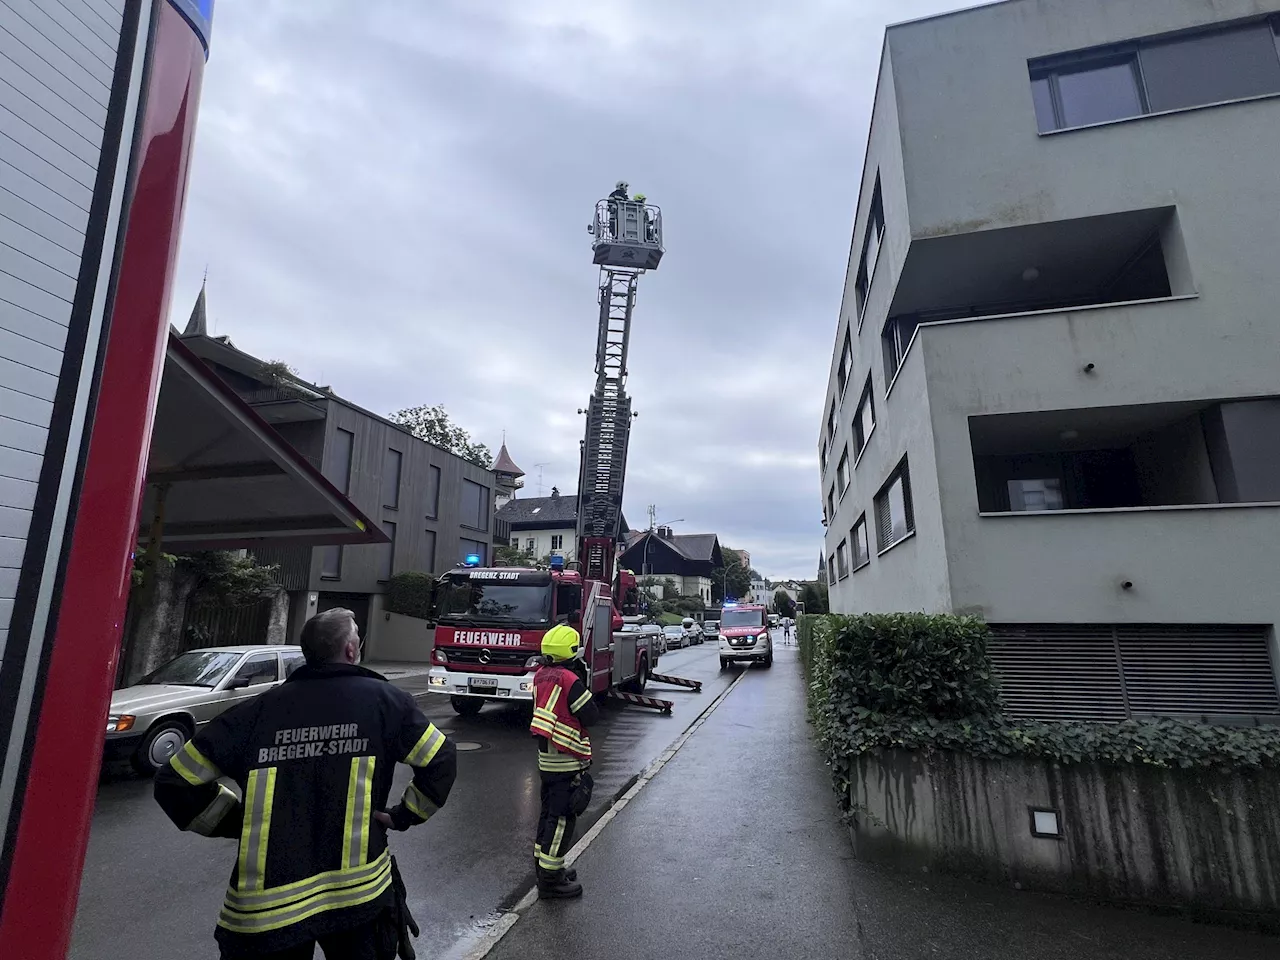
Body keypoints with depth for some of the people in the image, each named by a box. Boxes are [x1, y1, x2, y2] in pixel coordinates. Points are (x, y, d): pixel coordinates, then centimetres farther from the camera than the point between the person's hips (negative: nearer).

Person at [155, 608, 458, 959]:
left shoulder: (255, 710, -3)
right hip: (360, 894, 0)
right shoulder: (383, 699, -6)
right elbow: (440, 760, -6)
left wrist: (239, 822, 10)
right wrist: (405, 814, 7)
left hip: (264, 907, 1)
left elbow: (175, 782, 0)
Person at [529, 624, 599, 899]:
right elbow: (591, 716, -17)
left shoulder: (541, 675, 3)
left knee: (549, 812, 21)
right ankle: (550, 879, 9)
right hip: (568, 762, -9)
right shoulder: (570, 680, -23)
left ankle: (543, 863, 34)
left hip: (546, 758, 9)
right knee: (563, 817, 1)